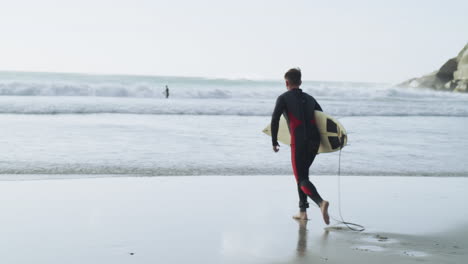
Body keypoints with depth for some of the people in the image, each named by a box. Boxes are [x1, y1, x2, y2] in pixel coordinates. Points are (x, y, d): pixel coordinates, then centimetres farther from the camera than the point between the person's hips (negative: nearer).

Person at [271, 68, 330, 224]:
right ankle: (302, 211, 20)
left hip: (299, 144, -6)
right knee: (303, 174, 22)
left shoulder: (284, 98, 3)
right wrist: (322, 141, 25)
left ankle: (321, 202, -31)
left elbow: (275, 120, -8)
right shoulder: (309, 99, 19)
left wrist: (274, 142, 0)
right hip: (315, 142, 6)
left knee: (301, 180, -5)